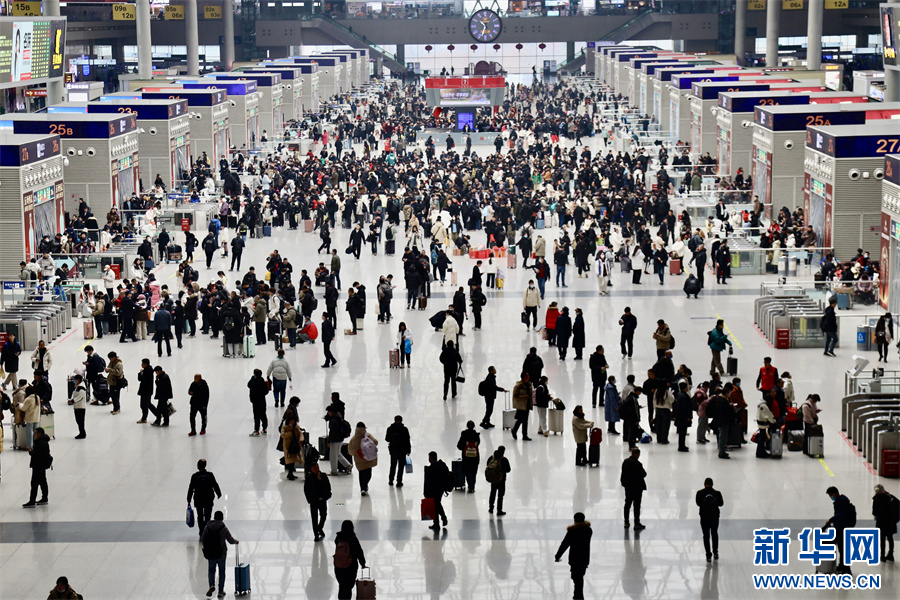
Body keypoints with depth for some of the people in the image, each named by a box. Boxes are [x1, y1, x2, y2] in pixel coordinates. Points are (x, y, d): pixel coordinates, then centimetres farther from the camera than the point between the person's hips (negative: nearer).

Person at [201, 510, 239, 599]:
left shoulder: (208, 527, -6)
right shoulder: (223, 528, -12)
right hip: (221, 553, -2)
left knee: (211, 570, 20)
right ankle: (221, 591, 15)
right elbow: (231, 540, -4)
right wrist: (236, 541, 19)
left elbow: (202, 538, 3)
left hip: (210, 553, 2)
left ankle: (211, 585, -4)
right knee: (221, 572, 13)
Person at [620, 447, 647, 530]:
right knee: (637, 505, 2)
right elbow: (643, 474, -21)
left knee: (627, 504, 17)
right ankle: (637, 524, 5)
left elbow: (623, 474, 6)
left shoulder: (625, 461, 0)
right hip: (637, 487, -7)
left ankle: (626, 522, 23)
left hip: (627, 486, 7)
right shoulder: (637, 464, -24)